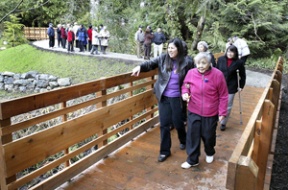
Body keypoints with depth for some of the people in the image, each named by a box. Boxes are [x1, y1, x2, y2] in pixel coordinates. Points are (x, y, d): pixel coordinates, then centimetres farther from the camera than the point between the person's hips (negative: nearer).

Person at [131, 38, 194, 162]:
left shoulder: (186, 63, -6)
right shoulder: (163, 58, -4)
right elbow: (150, 64, -16)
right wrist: (140, 67, -36)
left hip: (177, 98, -1)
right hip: (163, 97, 1)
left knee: (177, 122, 12)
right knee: (164, 124, 5)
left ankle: (183, 141, 45)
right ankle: (165, 151, 20)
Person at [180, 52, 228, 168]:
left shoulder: (217, 75, -14)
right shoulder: (191, 73, -8)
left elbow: (223, 96, -7)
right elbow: (185, 86, 9)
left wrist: (222, 112, -7)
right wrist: (185, 93, -13)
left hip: (211, 113, -1)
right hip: (194, 112, 2)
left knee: (208, 135, 15)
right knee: (192, 135, 5)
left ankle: (210, 153, 46)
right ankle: (192, 160, 23)